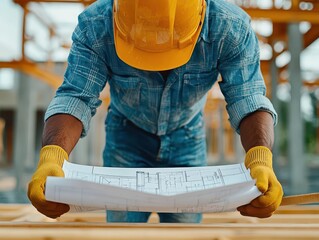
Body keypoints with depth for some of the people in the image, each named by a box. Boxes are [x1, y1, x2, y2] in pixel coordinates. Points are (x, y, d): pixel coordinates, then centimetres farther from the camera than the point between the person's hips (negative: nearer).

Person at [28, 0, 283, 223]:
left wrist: (261, 159, -50)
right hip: (127, 134, 0)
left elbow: (248, 99, -31)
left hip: (187, 136, 1)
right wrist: (51, 157, -53)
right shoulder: (95, 27, -30)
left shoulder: (231, 28, -29)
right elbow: (75, 98, -33)